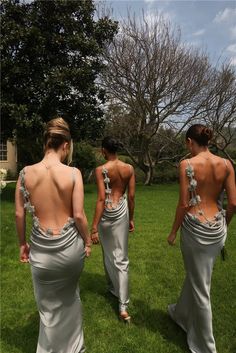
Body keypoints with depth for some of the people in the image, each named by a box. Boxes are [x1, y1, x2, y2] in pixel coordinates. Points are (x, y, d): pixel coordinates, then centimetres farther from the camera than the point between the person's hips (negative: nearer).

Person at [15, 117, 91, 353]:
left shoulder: (25, 173, -8)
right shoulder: (73, 173, -15)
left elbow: (19, 214, -1)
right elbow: (79, 215, -13)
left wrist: (22, 243, 14)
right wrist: (87, 241, 4)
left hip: (42, 249, 0)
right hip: (70, 246, 0)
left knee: (49, 305, 22)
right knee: (69, 297, 28)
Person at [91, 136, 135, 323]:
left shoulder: (101, 170, -13)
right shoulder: (129, 168, -1)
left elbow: (101, 199, -18)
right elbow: (131, 196, 1)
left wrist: (94, 227, -15)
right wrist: (131, 218, 13)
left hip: (107, 214, -3)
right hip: (122, 212, 3)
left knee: (109, 254, 20)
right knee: (121, 258, 8)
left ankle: (114, 287, 43)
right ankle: (123, 306, 6)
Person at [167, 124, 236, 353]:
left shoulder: (187, 164, -13)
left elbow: (184, 204, -14)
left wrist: (173, 231, -1)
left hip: (195, 228, -5)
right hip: (217, 229, 6)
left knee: (200, 287, 11)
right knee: (195, 275, 26)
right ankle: (181, 314, 51)